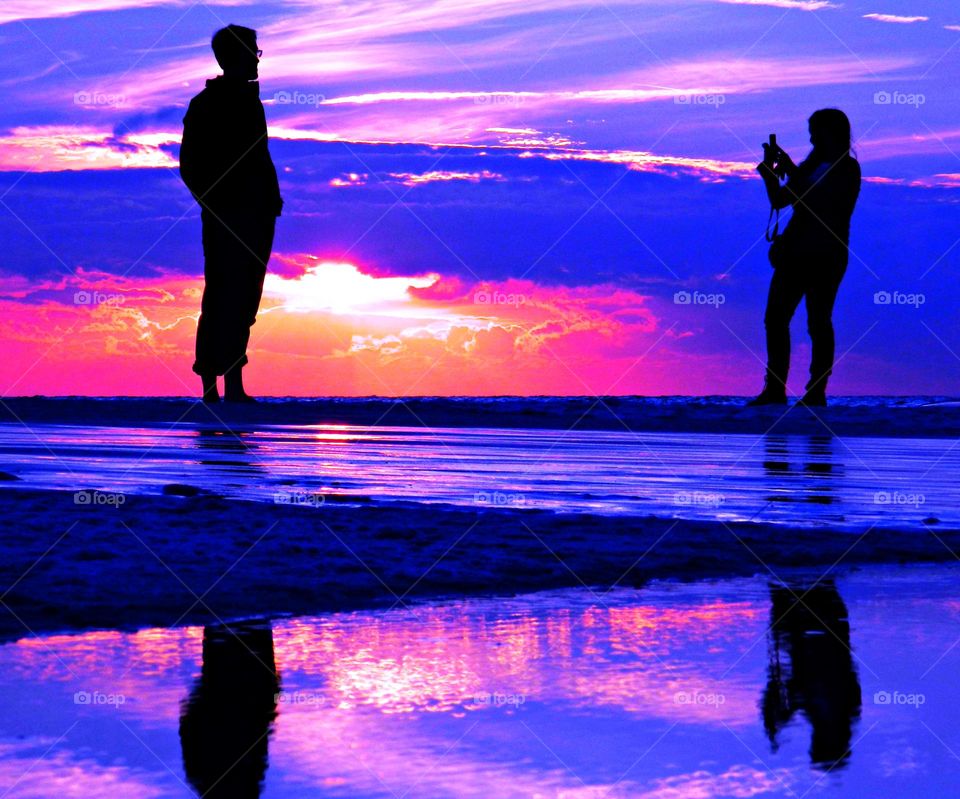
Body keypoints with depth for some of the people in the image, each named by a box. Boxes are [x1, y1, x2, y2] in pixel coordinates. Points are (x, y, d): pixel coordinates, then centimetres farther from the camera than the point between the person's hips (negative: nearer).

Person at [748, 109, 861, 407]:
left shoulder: (847, 169, -6)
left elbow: (815, 200, -19)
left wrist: (791, 171, -14)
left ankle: (816, 393, 0)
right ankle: (775, 390, 8)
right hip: (795, 251, 7)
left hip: (826, 257, -7)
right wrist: (769, 171, 0)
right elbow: (779, 200, 14)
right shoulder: (813, 164, 16)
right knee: (775, 318, 4)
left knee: (818, 322, -5)